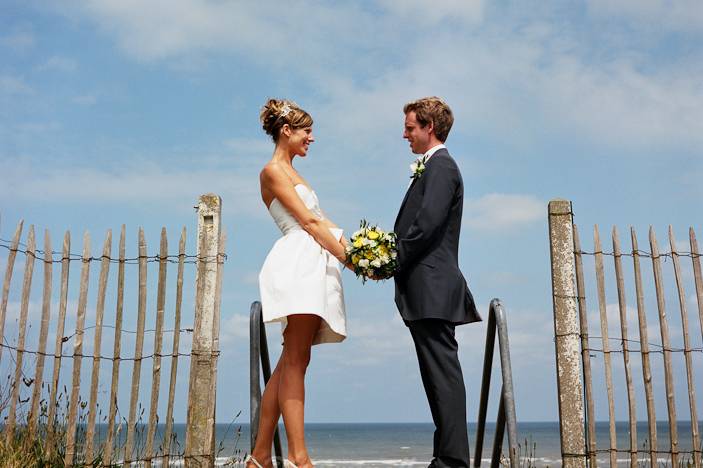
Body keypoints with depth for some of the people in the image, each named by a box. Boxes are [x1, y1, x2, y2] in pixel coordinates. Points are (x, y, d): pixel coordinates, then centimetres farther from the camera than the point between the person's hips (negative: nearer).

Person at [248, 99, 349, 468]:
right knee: (296, 360, -13)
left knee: (291, 361, 5)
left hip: (314, 265, 9)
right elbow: (307, 222, -8)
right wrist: (349, 258, -11)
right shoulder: (273, 171, 0)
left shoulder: (290, 173, 28)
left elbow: (323, 221, 20)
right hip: (298, 262, -9)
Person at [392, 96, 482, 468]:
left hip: (431, 286, -10)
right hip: (429, 289, 10)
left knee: (443, 373, -9)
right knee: (439, 372, 11)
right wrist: (393, 258, 9)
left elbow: (426, 225, -19)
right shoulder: (433, 167, 23)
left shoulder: (440, 166, -8)